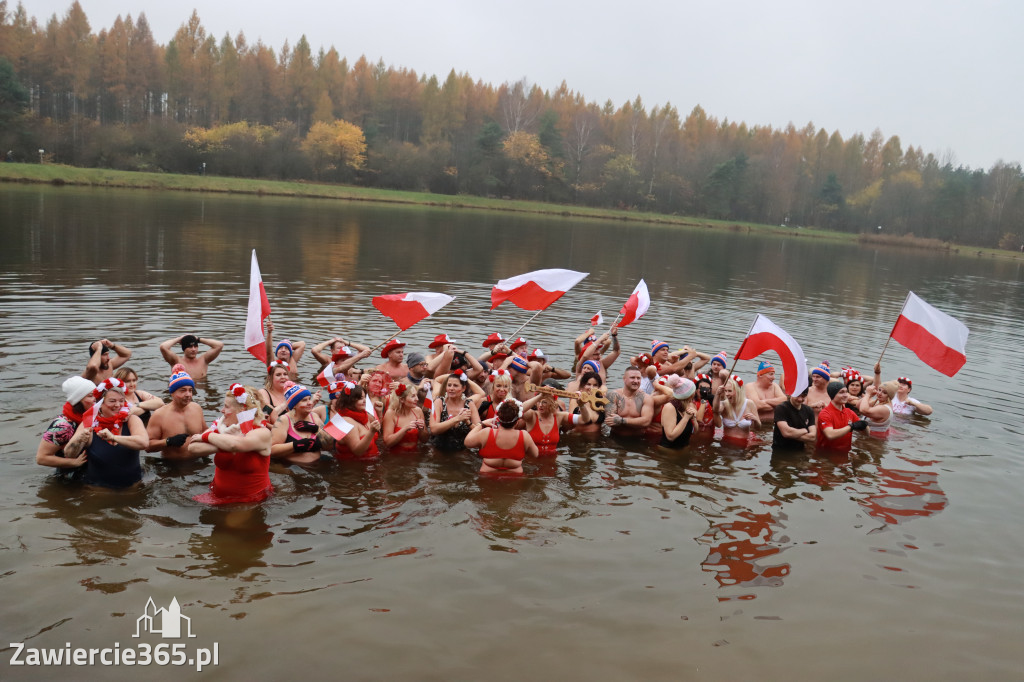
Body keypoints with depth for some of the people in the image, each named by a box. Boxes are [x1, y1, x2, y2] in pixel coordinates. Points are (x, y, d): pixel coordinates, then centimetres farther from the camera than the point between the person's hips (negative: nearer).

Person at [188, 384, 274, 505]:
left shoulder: (262, 433, -11)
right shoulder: (220, 427, 4)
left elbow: (235, 444, -30)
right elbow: (192, 449, -8)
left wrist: (206, 436, -14)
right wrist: (223, 445, -21)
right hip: (219, 497, 5)